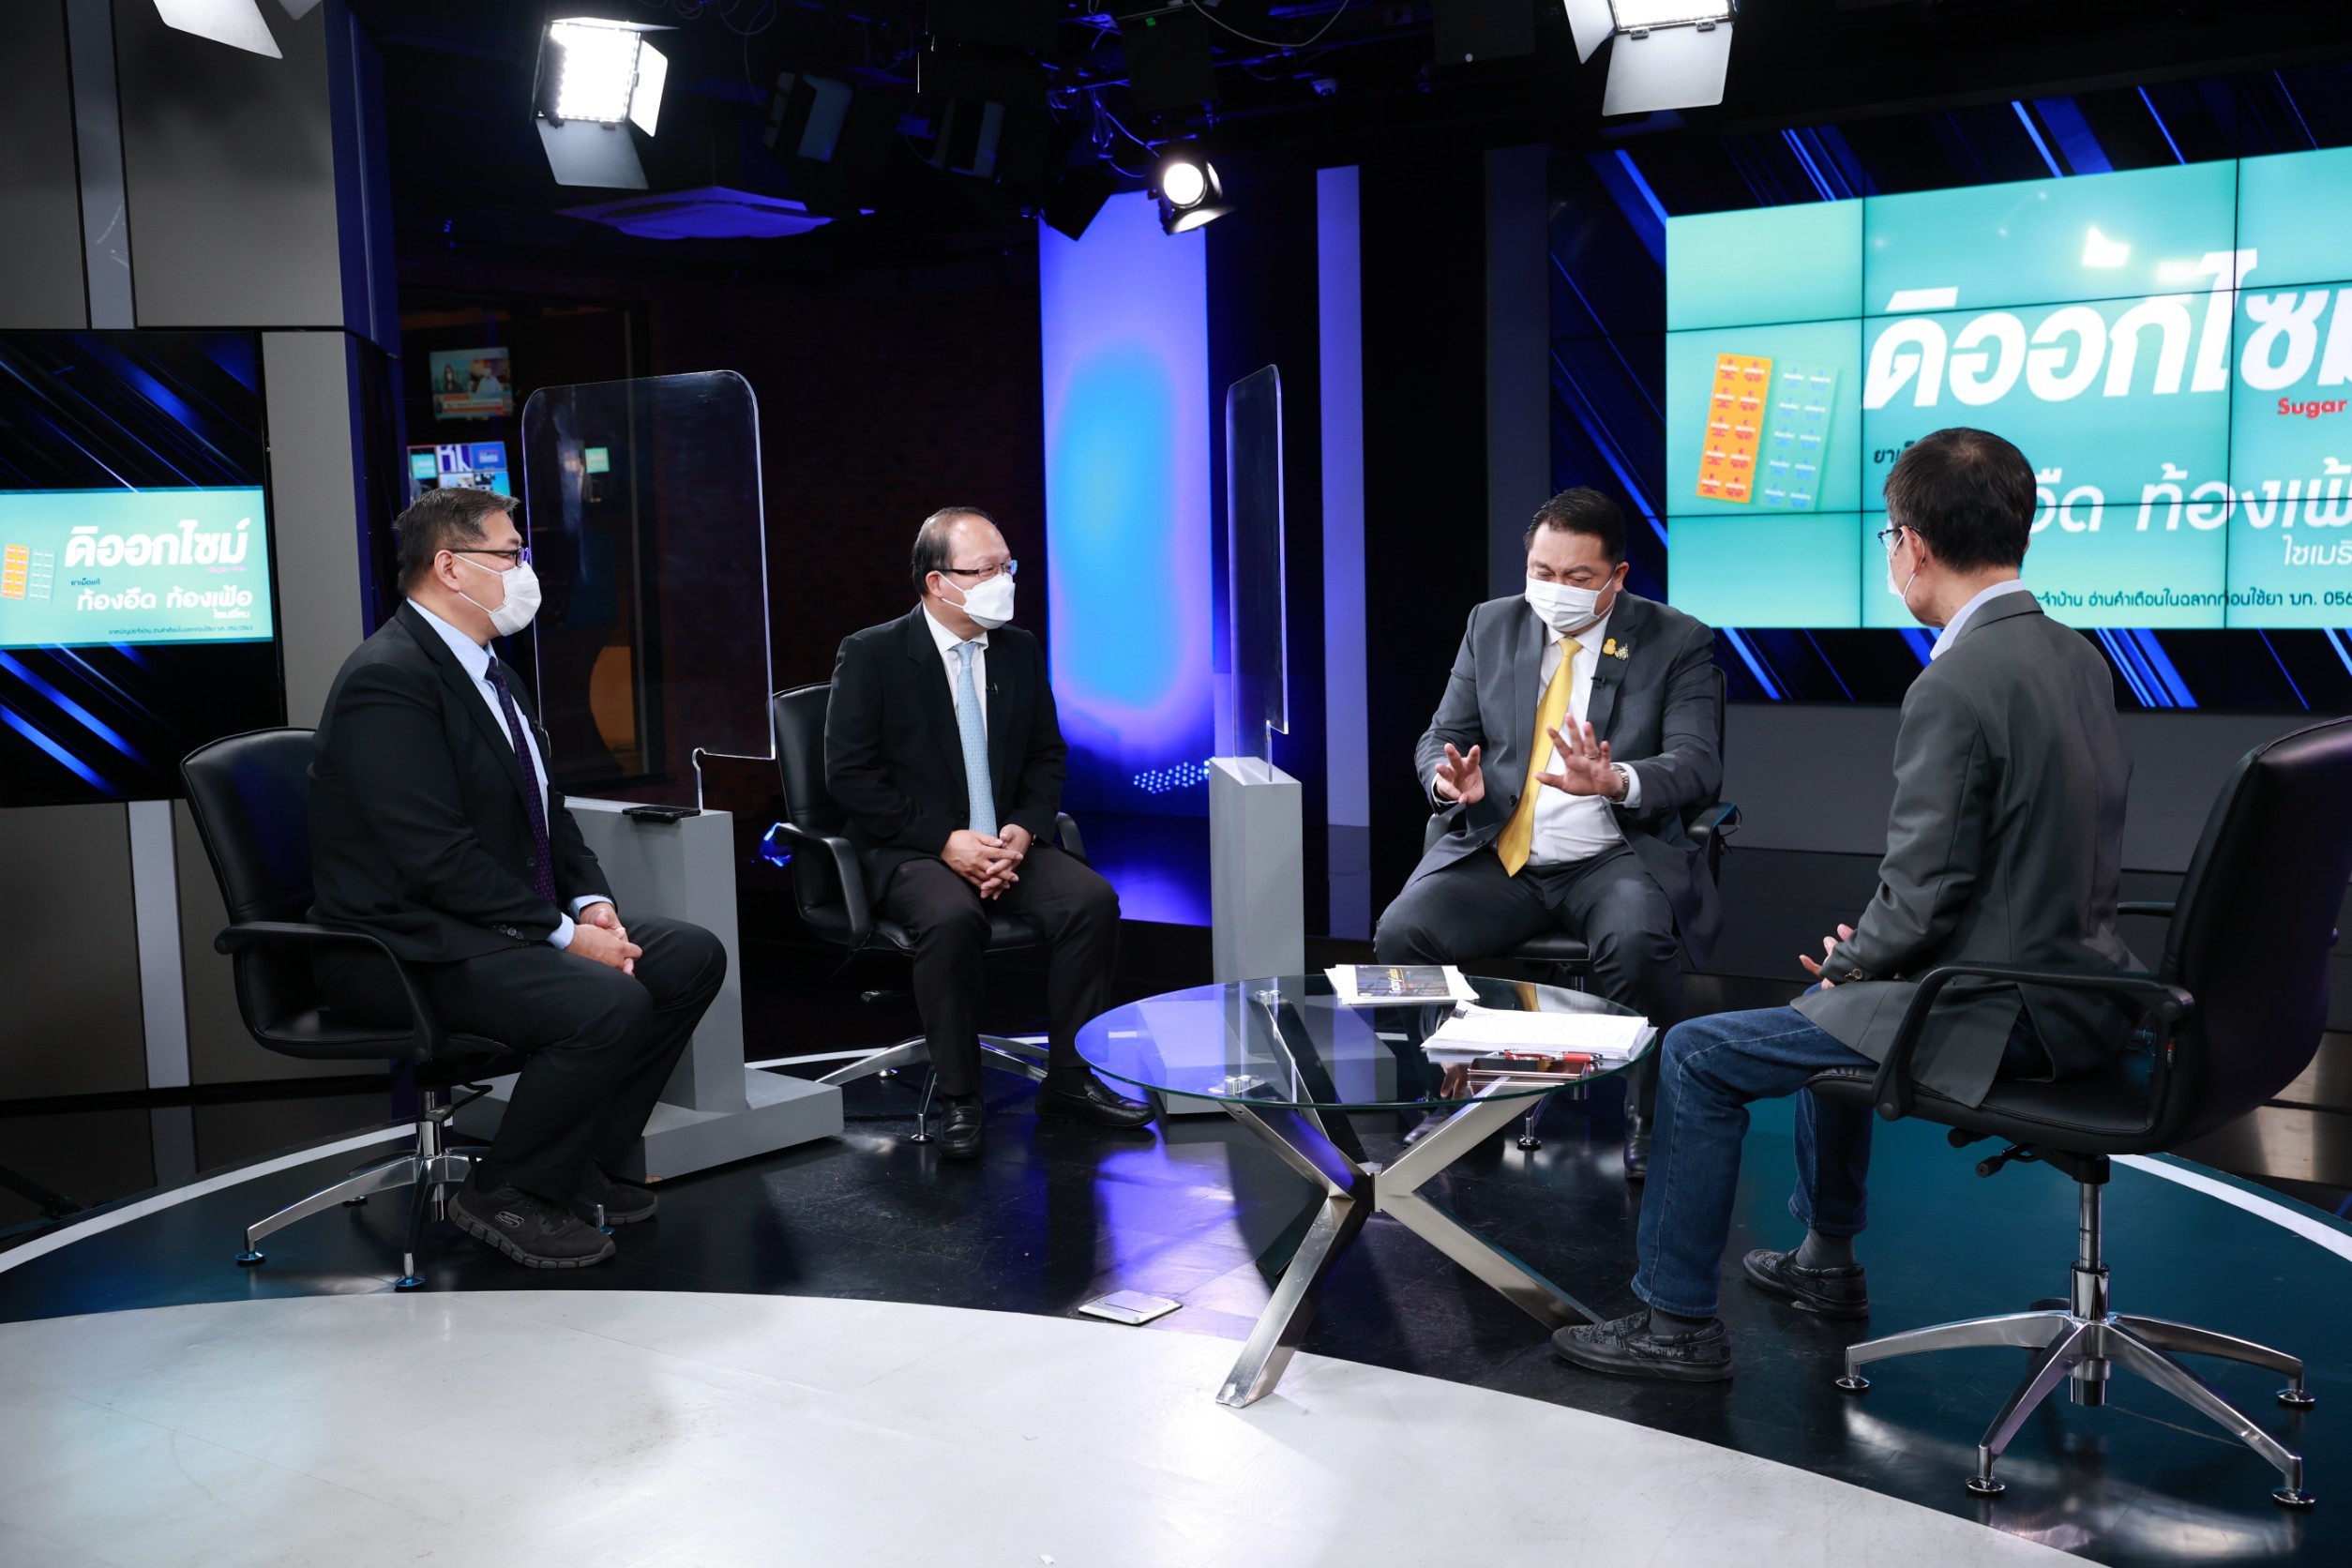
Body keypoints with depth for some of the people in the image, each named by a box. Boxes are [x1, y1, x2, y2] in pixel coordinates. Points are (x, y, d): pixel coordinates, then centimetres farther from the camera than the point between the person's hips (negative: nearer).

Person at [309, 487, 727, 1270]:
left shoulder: (487, 669, 15)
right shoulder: (388, 678, -17)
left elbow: (544, 810, 19)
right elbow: (439, 856, -24)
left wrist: (590, 903, 0)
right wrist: (563, 935, -22)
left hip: (506, 926, 10)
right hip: (406, 948, -10)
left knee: (692, 956, 2)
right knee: (608, 1003, -30)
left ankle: (581, 1164, 9)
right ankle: (505, 1195, -8)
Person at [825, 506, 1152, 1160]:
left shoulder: (1020, 649, 9)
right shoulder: (870, 654, -5)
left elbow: (1047, 756, 14)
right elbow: (849, 774, -10)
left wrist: (1022, 832, -7)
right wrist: (944, 841, -18)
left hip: (1006, 843, 5)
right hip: (910, 850, -4)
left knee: (1094, 899, -22)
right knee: (952, 917, -36)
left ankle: (1070, 1077, -9)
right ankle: (958, 1098, -21)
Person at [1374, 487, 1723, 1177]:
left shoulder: (1676, 642, 1)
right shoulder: (1492, 626, 11)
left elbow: (1697, 765, -9)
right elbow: (1440, 737, 11)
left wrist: (1616, 782, -31)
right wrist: (1452, 779, -15)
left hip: (1613, 857, -3)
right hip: (1498, 855, 3)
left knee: (1638, 943, -35)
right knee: (1401, 933, -24)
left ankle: (1648, 1121, -11)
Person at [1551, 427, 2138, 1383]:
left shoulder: (1954, 687, -23)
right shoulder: (2078, 657, 6)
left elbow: (1924, 898, -22)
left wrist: (1850, 962, -1)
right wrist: (1866, 953, 11)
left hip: (2003, 1016, -10)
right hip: (2077, 981, 10)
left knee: (1699, 1056, -1)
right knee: (1833, 1005, 32)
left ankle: (1677, 1321, 10)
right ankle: (1825, 1259, 45)